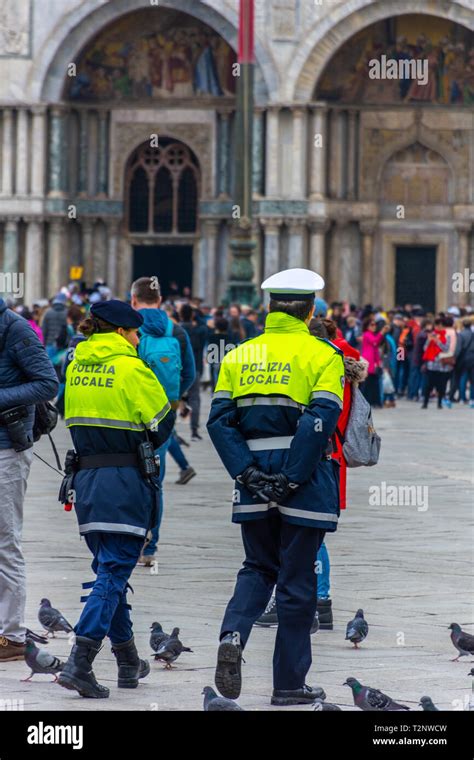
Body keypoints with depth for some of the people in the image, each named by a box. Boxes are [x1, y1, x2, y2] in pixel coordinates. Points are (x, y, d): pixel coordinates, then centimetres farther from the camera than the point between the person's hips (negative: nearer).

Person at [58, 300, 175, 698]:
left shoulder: (76, 367, 10)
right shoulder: (130, 368, -9)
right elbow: (162, 422, -4)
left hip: (85, 479, 7)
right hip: (126, 483, -7)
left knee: (110, 569, 16)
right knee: (113, 572, -7)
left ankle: (129, 663, 24)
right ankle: (79, 662, -20)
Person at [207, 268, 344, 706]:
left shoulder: (238, 356, 10)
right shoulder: (322, 356, -3)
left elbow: (219, 420, 2)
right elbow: (321, 421, -16)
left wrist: (248, 473, -3)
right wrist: (292, 479, -15)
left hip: (254, 477, 4)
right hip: (304, 479, -3)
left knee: (258, 568, 19)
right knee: (297, 580, 5)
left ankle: (233, 635, -9)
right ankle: (289, 684, 10)